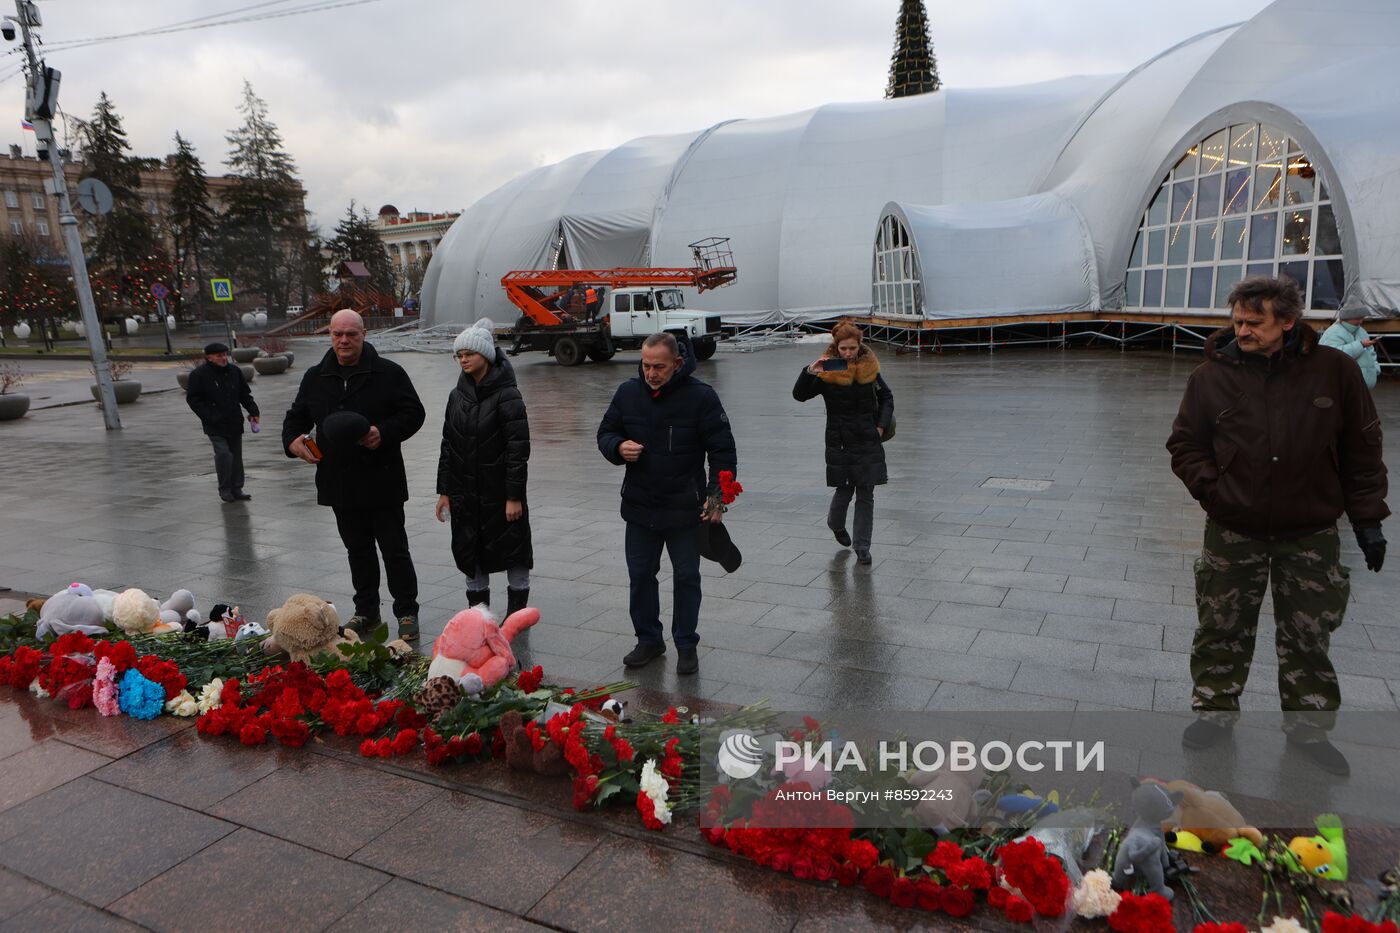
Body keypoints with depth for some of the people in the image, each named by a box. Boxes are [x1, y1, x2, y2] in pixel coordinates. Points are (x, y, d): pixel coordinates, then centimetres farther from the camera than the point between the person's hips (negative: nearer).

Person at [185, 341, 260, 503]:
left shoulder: (234, 371, 8)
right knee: (224, 454, -16)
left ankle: (236, 490, 19)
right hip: (215, 426, -5)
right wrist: (209, 417, -12)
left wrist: (253, 411, 2)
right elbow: (192, 399, -4)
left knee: (236, 456, 9)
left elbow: (245, 394, 15)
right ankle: (224, 489, 0)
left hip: (235, 423, 5)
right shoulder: (199, 374, -6)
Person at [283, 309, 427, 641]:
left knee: (394, 549, 2)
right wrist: (292, 440, -5)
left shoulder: (388, 373, -4)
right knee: (358, 550, 16)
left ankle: (407, 612, 12)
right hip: (339, 482, 5)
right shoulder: (315, 377, 9)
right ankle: (366, 611, 28)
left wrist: (384, 432, -22)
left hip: (382, 481, -4)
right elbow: (297, 416, 18)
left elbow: (413, 413, -5)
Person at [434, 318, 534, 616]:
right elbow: (448, 445, 12)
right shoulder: (457, 395, 8)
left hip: (499, 491, -6)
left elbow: (519, 449, -14)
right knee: (469, 553, 11)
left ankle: (516, 614, 19)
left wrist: (514, 496, -17)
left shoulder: (506, 395, -11)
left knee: (512, 549, 4)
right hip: (465, 493, 6)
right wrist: (444, 490, 10)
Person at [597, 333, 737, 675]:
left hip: (685, 509, -4)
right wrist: (618, 447, -13)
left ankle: (686, 645, 24)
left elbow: (723, 451, -9)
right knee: (640, 575, 13)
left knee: (686, 577, 8)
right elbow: (605, 432, 12)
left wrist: (717, 497, -18)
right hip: (639, 506, 4)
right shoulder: (628, 392, 0)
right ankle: (649, 640, 30)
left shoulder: (701, 396, -12)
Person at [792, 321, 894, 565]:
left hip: (869, 441, 3)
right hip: (840, 442, -2)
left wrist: (881, 425, 3)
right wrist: (810, 372, -31)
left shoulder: (869, 367, 3)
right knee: (844, 490, 5)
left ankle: (862, 546, 12)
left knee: (866, 494, 3)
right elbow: (799, 395, -15)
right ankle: (835, 523, 39)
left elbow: (886, 397, 16)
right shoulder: (827, 372, -7)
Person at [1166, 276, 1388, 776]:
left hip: (1312, 533, 0)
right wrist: (1212, 490, -10)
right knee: (1221, 629, 10)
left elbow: (1362, 451, 2)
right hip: (1233, 532, 0)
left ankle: (1308, 726, 30)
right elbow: (1184, 446, 5)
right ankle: (1215, 711, 28)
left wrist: (1367, 519, 1)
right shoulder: (1211, 376, -5)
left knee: (1309, 636, 12)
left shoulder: (1334, 370, -5)